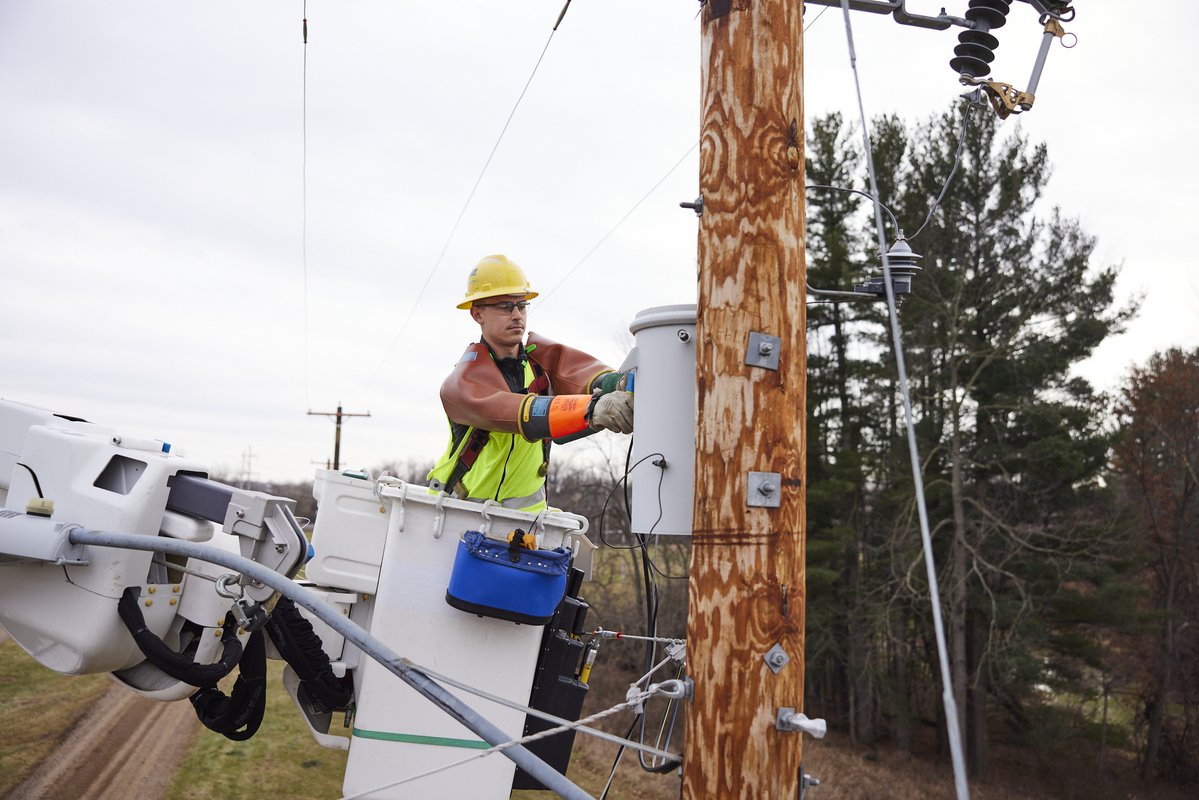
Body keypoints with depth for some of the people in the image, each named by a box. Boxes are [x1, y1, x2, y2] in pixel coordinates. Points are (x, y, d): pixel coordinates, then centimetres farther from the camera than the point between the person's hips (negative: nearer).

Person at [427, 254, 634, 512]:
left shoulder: (537, 354, -6)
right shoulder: (461, 383, -22)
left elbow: (579, 369, -27)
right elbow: (527, 414, -40)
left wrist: (619, 383, -50)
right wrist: (592, 409, -54)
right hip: (461, 506, -4)